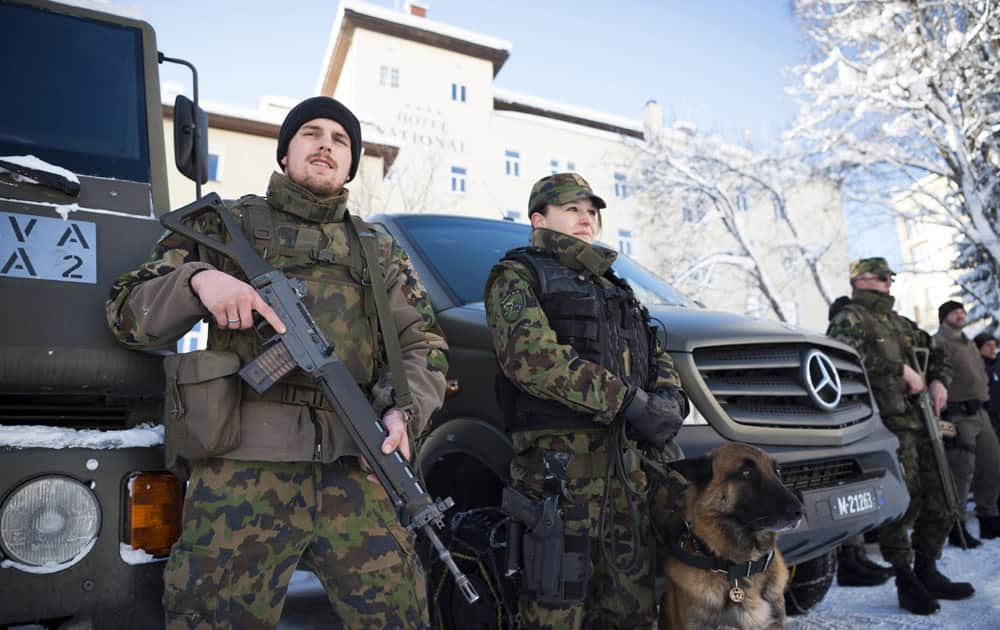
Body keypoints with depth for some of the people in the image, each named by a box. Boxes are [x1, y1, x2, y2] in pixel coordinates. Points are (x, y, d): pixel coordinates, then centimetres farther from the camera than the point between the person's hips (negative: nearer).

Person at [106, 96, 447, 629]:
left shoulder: (379, 253, 19)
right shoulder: (223, 225, 14)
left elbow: (422, 343, 13)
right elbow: (127, 313, 10)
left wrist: (405, 409, -7)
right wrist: (196, 280, -11)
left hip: (354, 475, 2)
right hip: (240, 475, -1)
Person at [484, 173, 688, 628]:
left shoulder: (611, 285, 24)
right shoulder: (516, 276, 0)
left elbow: (655, 354, 23)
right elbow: (531, 356, -17)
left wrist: (670, 397, -1)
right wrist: (631, 402, -21)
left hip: (624, 454, 7)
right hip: (558, 456, -7)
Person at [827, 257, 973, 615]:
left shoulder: (900, 323, 24)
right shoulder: (851, 319, -1)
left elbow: (937, 354, 32)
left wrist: (939, 381, 11)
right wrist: (901, 369, -18)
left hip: (923, 423, 8)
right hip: (891, 424, -8)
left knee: (939, 504, 11)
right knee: (904, 502, -12)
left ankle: (927, 573, 26)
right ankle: (906, 582, 1)